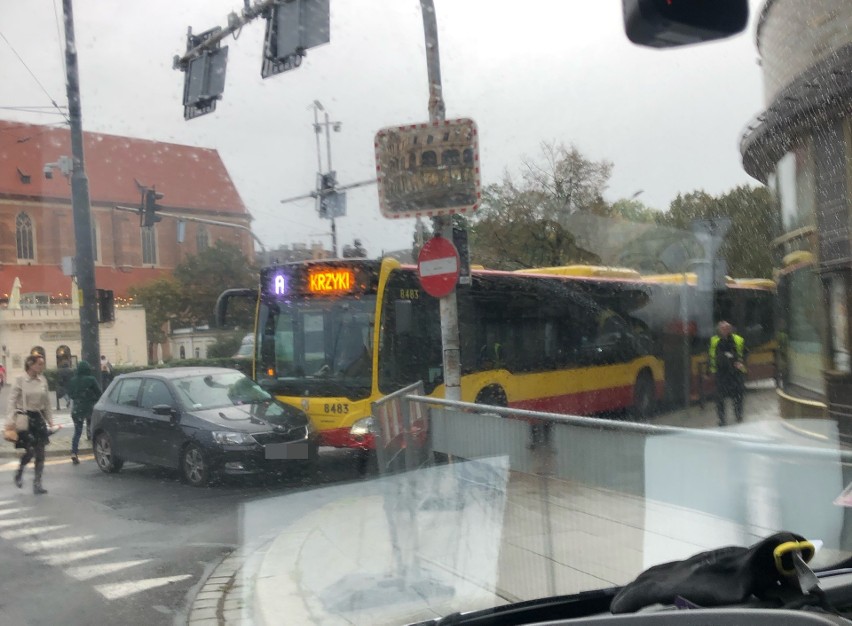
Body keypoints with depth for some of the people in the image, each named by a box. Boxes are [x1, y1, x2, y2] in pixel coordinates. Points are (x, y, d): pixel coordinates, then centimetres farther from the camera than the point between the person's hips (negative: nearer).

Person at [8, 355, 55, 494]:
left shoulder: (43, 380, 5)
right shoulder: (20, 380, -8)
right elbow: (12, 399, -6)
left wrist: (50, 420, 12)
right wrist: (14, 418, -14)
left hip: (39, 417, 5)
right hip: (25, 417, -5)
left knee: (40, 452, 3)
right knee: (30, 450, -11)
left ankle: (37, 483, 11)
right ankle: (19, 472, 19)